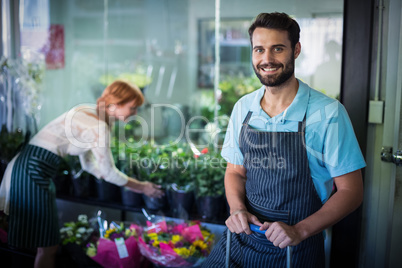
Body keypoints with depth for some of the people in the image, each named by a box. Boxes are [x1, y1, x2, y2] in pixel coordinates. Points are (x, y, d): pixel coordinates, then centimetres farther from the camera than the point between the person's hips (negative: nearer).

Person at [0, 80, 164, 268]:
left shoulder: (88, 113, 11)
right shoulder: (99, 126, -18)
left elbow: (89, 164, 17)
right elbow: (108, 172, -11)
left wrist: (129, 183, 18)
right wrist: (142, 187, 2)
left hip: (36, 169, 10)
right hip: (32, 171, -10)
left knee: (48, 245, 15)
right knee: (47, 247, -1)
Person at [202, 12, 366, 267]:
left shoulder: (328, 112, -14)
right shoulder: (243, 108, 0)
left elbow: (351, 191, -11)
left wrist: (300, 231, -21)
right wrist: (237, 209, -9)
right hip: (242, 236, 4)